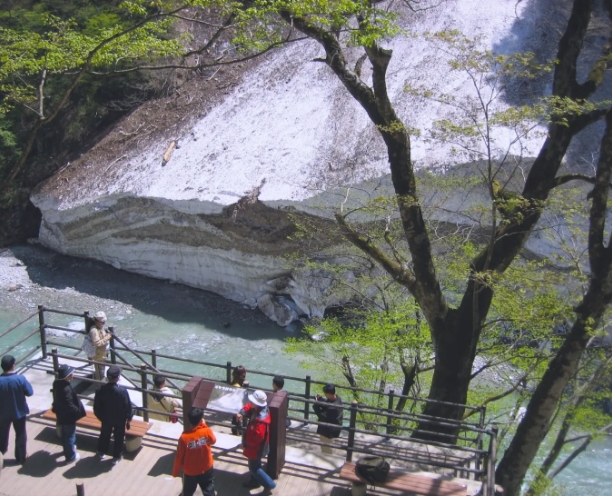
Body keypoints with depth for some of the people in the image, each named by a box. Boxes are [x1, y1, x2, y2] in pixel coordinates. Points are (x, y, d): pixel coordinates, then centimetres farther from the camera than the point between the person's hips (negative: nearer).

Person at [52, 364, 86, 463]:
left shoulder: (57, 383, -9)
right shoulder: (66, 389, -37)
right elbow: (70, 406, -28)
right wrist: (79, 411, -15)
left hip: (61, 414, 8)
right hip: (68, 416, -8)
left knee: (65, 434, 29)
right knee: (70, 436, 12)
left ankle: (68, 448, 52)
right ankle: (71, 457, 29)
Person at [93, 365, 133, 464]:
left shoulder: (100, 390, -20)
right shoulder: (122, 391, -28)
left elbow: (97, 407, -8)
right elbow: (128, 407, -18)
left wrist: (101, 417, 11)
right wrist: (128, 419, -1)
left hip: (106, 418, 3)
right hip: (120, 419, -2)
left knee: (104, 435, 27)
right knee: (119, 438, 18)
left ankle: (101, 452, 46)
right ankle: (116, 457, 31)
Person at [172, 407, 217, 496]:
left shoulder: (184, 437, -21)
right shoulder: (207, 431, -20)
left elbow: (179, 457, -12)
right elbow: (213, 441, 4)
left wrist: (175, 472, 2)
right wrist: (205, 425, 5)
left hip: (190, 471, 0)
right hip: (206, 469, 1)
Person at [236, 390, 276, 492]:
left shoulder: (261, 420, -41)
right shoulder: (258, 409, -14)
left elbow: (257, 438, -34)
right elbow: (249, 407, 6)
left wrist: (245, 444, -18)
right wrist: (241, 413, -15)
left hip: (257, 448, -9)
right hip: (256, 445, 9)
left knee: (254, 467, 10)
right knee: (254, 464, 28)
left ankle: (269, 484, 23)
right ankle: (255, 481, 50)